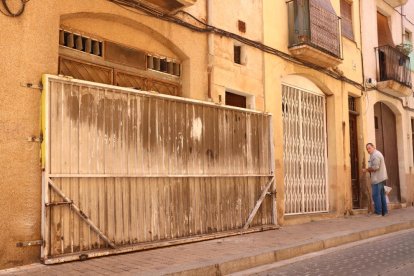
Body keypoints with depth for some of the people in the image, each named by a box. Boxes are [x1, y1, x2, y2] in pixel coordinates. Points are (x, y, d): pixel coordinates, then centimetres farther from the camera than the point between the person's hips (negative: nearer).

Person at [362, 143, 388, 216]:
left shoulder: (375, 155, -15)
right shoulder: (377, 154, 19)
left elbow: (375, 167, -23)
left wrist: (366, 170, -11)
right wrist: (368, 170, 10)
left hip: (377, 179, -11)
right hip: (381, 178, 11)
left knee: (376, 195, -7)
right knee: (381, 195, 14)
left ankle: (378, 212, -5)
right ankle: (384, 211, 19)